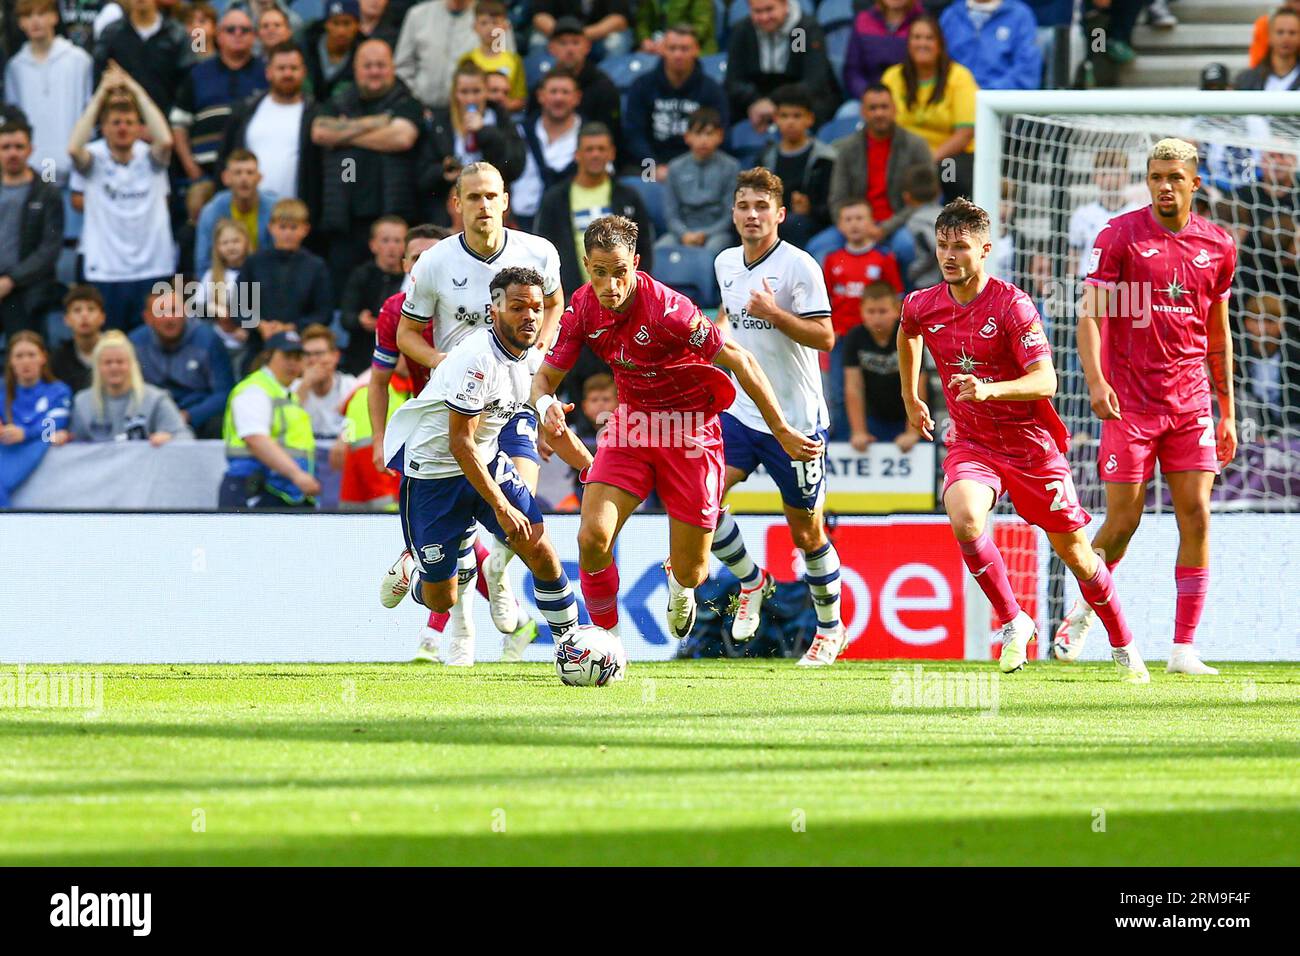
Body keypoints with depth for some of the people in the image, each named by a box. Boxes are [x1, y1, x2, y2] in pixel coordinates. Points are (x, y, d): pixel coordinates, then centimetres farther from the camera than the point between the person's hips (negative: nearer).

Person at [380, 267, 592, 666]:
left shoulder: (532, 357, -2)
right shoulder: (477, 359, -28)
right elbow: (460, 443, -26)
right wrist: (502, 508, -26)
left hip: (486, 460, 7)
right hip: (432, 467, -7)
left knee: (540, 551, -11)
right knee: (441, 600, -1)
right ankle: (411, 569, 34)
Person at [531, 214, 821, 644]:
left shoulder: (667, 309, -28)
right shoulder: (583, 307, -10)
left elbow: (740, 361, -20)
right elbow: (545, 377, -1)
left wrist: (782, 431, -17)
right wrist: (546, 405, -26)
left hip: (690, 429, -4)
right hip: (632, 423, 4)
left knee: (690, 573, 1)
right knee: (592, 538, -17)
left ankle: (677, 582, 42)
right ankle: (606, 637, 6)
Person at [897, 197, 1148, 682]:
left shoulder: (1012, 305, -18)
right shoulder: (921, 306, -3)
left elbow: (1046, 381, -24)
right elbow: (907, 335, 24)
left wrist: (990, 389, -40)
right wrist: (911, 399, 30)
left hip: (1031, 442, -3)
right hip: (970, 442, 3)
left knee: (1072, 548, 6)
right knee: (964, 519, -28)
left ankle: (1124, 647, 25)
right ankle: (1012, 623, -10)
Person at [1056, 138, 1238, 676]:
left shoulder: (1218, 246, 8)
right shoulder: (1120, 237, -3)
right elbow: (1091, 314, -6)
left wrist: (1227, 412, 16)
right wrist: (1095, 380, -21)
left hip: (1191, 403, 3)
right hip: (1130, 403, -3)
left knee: (1195, 516, -5)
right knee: (1123, 521, -4)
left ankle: (1184, 650, -1)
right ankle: (1083, 613, 23)